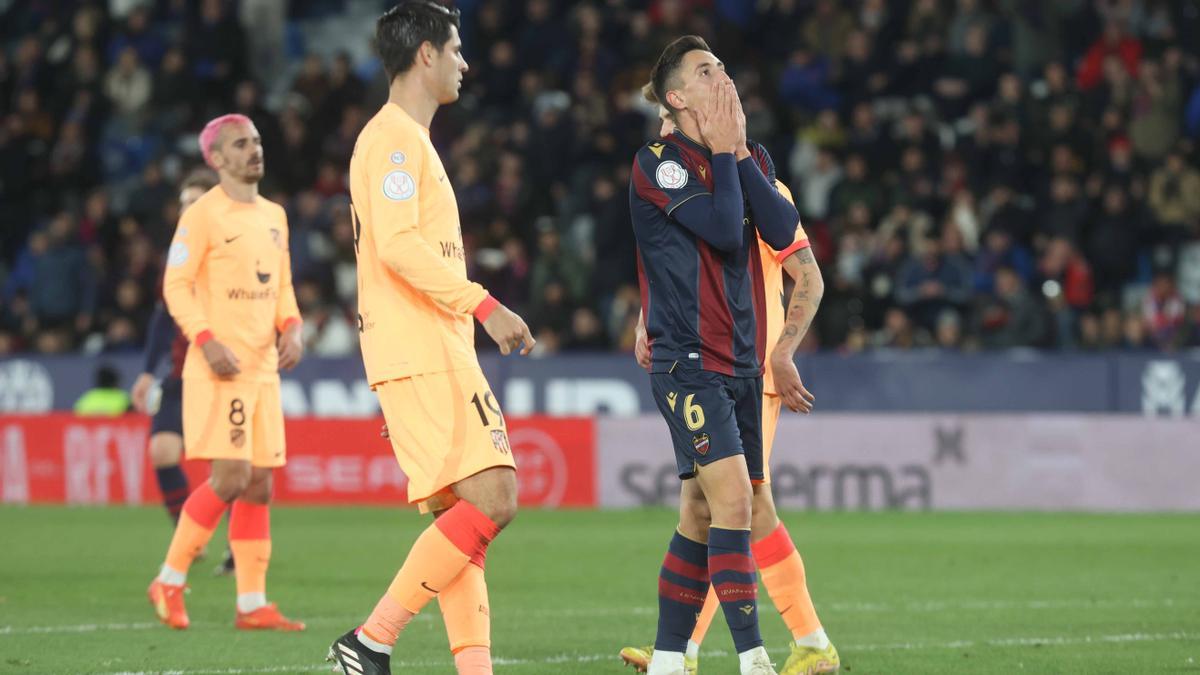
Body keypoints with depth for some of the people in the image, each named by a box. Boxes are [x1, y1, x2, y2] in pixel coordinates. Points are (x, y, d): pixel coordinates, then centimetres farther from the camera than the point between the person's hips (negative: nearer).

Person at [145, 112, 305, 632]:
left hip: (264, 369, 7)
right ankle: (170, 581, -1)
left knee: (259, 486, 5)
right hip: (220, 369, -7)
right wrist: (207, 341, -21)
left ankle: (252, 604, 8)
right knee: (230, 478, -14)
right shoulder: (203, 215, -7)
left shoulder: (273, 216, 15)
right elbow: (175, 285, -10)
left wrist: (291, 327, 4)